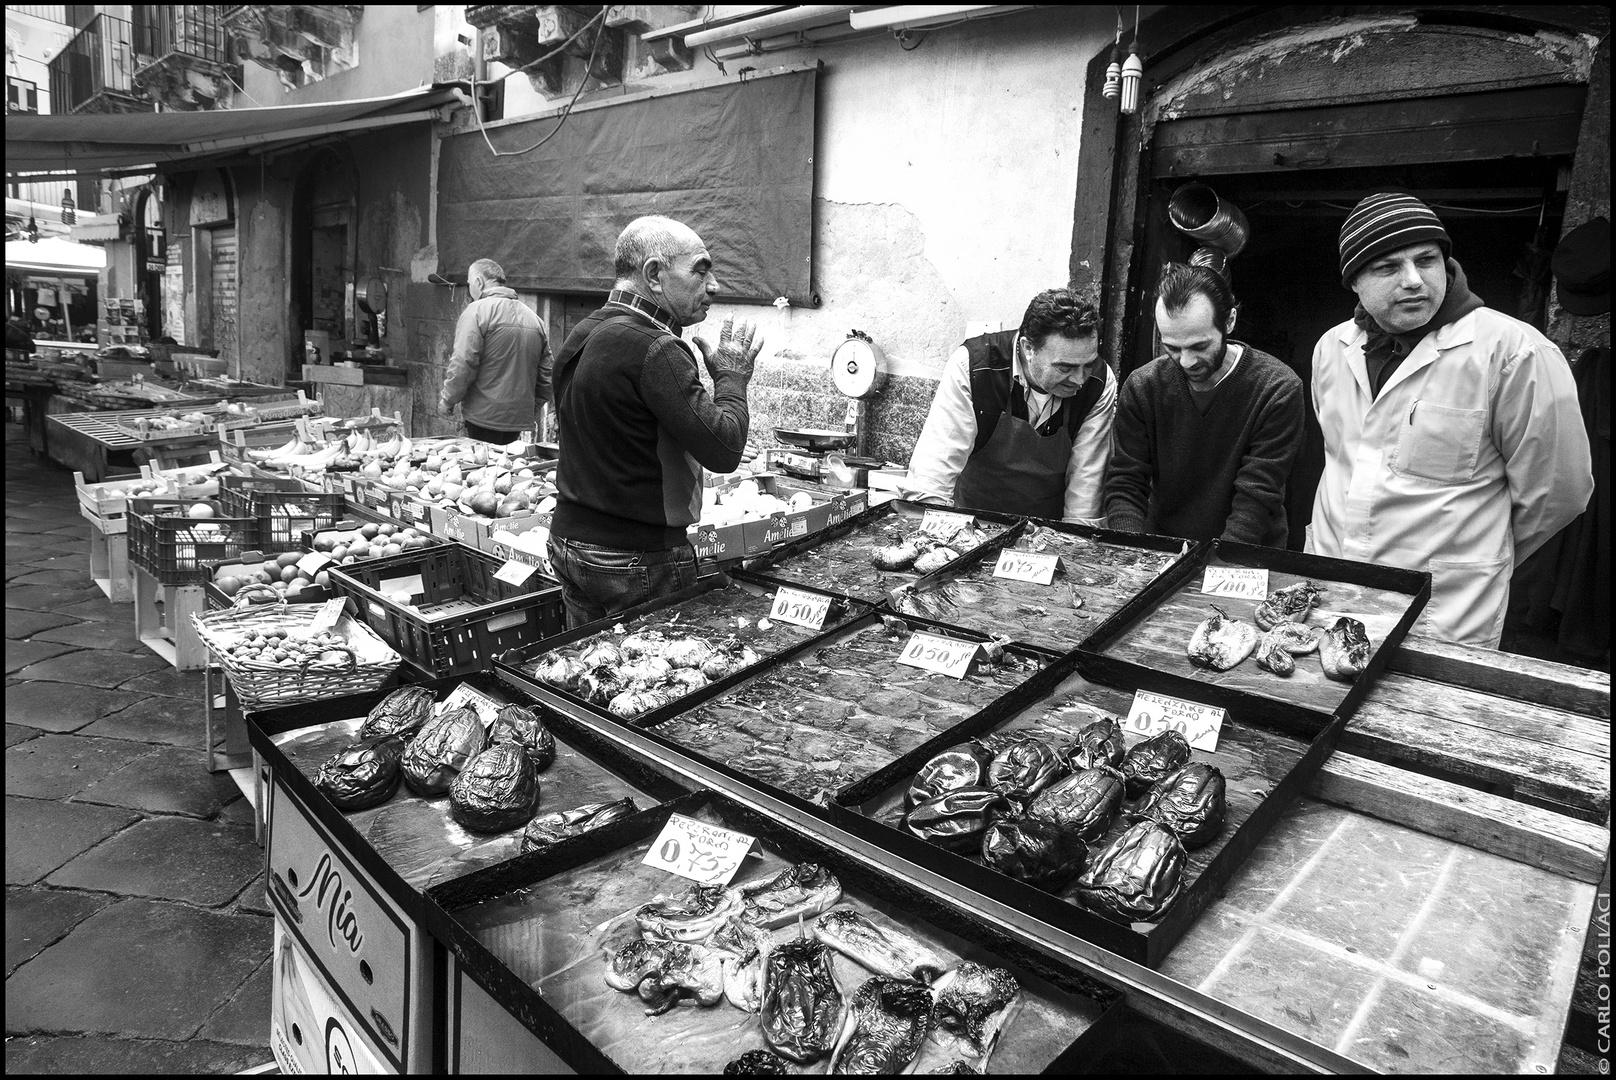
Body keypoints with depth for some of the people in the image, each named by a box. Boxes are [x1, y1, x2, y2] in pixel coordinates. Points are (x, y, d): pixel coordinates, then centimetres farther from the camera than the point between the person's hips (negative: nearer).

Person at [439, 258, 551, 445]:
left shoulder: (477, 311, -7)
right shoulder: (534, 318, 12)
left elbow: (463, 364, -14)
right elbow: (546, 372, 13)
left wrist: (447, 400, -2)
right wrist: (533, 406, 21)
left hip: (485, 417, -6)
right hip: (520, 418, 6)